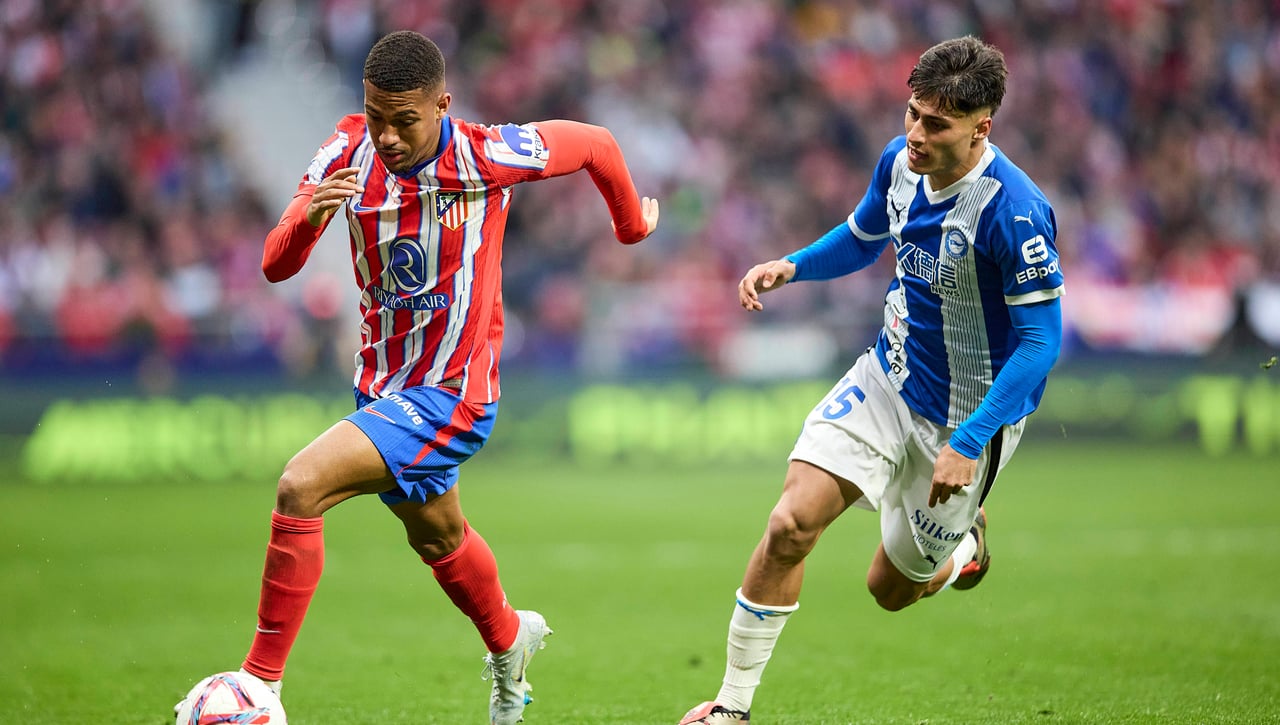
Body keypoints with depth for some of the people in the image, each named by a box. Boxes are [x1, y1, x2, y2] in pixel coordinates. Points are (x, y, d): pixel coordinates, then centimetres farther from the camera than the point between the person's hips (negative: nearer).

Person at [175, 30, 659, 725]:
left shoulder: (484, 157, -21)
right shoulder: (349, 151, -10)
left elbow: (596, 143, -3)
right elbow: (275, 266, -15)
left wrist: (632, 224, 14)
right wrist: (309, 216, -37)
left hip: (448, 394, -6)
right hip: (381, 384, 6)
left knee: (300, 488, -24)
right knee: (437, 538, 29)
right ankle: (509, 639, 59)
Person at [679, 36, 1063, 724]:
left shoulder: (1014, 211, -28)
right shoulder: (900, 160, -6)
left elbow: (1041, 340, -23)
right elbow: (861, 236, 15)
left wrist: (969, 443, -28)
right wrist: (792, 266, -5)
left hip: (964, 414, -5)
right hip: (886, 378, 5)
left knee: (891, 588, 9)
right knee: (791, 524, -14)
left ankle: (967, 543, 46)